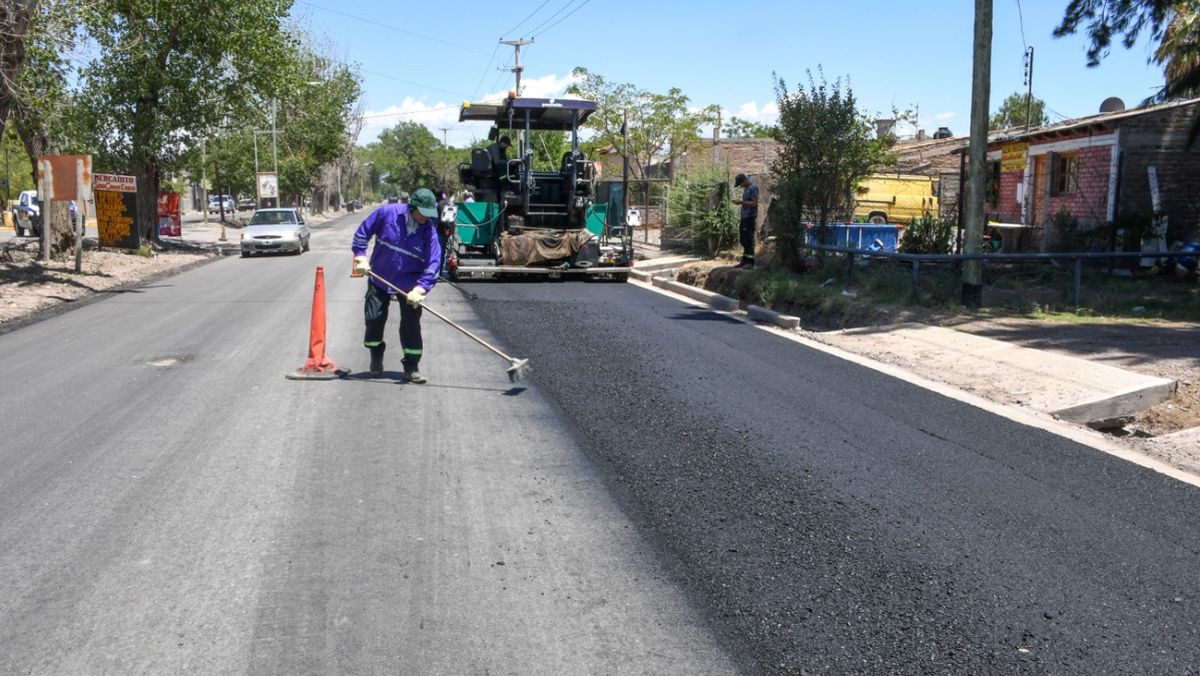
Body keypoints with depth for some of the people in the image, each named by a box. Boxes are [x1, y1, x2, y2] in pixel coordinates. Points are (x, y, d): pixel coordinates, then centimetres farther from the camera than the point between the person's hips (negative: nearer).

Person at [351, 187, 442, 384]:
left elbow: (433, 262, -19)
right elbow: (363, 232, -1)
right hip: (379, 277, 1)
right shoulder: (387, 213, -15)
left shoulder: (429, 230, -15)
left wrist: (419, 288, -29)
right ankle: (376, 356, 31)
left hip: (409, 282, 0)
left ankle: (411, 366, 8)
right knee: (374, 318, 4)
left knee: (411, 323, -4)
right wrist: (360, 256, -9)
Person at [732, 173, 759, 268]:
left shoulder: (753, 188, -9)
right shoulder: (745, 189, 18)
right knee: (744, 240, 11)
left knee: (749, 240, -9)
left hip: (750, 218, -9)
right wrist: (740, 202, 10)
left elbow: (754, 203, -16)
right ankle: (745, 260, 17)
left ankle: (750, 261, -6)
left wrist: (741, 202, -16)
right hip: (744, 218, 9)